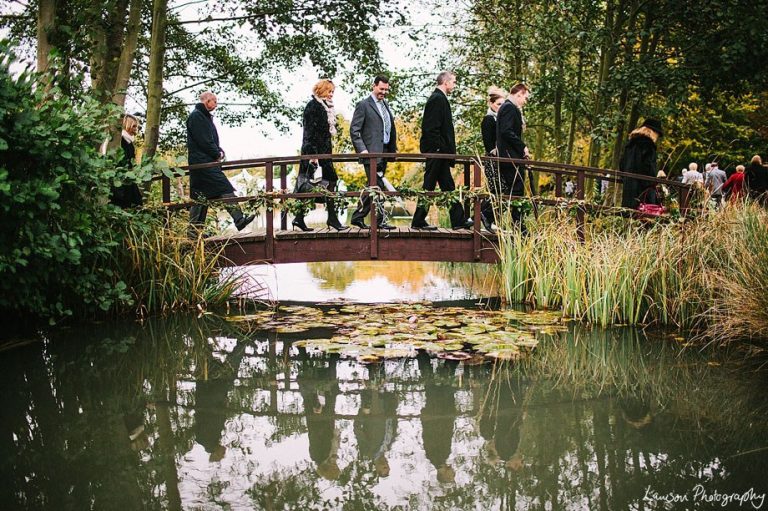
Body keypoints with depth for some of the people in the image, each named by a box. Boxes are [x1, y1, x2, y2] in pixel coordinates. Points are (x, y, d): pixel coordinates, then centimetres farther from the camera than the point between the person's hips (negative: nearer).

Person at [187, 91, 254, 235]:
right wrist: (217, 154, -8)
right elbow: (203, 141, -16)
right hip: (203, 162, -10)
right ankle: (239, 219, -20)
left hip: (207, 162, 10)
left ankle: (194, 229, 10)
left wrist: (219, 151, 6)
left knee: (201, 197, 9)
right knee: (225, 188, -16)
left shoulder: (205, 116, 23)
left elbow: (212, 140, 24)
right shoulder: (196, 116, -8)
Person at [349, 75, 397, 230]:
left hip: (384, 152, 8)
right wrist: (362, 149, -18)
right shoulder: (363, 105, -5)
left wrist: (394, 148, 14)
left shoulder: (385, 105, 19)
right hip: (371, 153, -8)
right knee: (377, 187, -9)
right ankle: (380, 220, -3)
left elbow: (391, 129, 23)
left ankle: (358, 217, 19)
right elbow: (354, 130, -9)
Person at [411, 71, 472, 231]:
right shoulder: (437, 99, -13)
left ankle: (458, 220, 14)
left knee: (448, 186, 10)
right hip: (436, 151, -10)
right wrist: (440, 148, -20)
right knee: (429, 185, -4)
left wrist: (448, 149, 16)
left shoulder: (439, 98, 18)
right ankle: (418, 221, 2)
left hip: (440, 153, 10)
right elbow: (431, 128, -21)